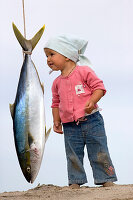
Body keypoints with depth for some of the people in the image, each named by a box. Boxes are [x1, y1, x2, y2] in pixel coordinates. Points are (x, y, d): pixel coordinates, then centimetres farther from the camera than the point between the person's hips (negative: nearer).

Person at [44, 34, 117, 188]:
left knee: (99, 153, -1)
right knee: (73, 156, 4)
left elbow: (99, 87, -5)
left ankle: (106, 179, 7)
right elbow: (56, 103, 21)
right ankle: (75, 181, 12)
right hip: (70, 127, 4)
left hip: (91, 121, -4)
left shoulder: (84, 71, -3)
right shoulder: (57, 82, 13)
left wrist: (91, 101, -22)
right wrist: (56, 121, 9)